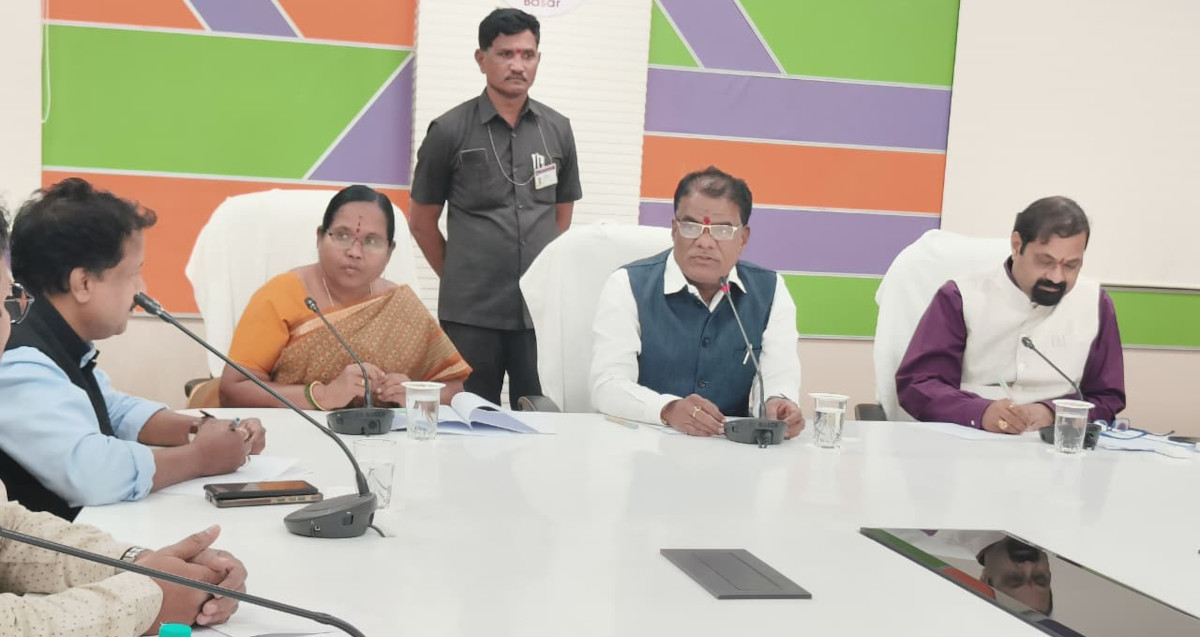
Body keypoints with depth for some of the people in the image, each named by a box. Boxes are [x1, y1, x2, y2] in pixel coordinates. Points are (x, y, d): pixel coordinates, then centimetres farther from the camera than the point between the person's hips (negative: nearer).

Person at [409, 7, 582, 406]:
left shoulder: (557, 130, 7)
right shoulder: (449, 131, -2)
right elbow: (422, 222, 6)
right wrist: (460, 277, 7)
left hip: (541, 308, 2)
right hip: (470, 312, -2)